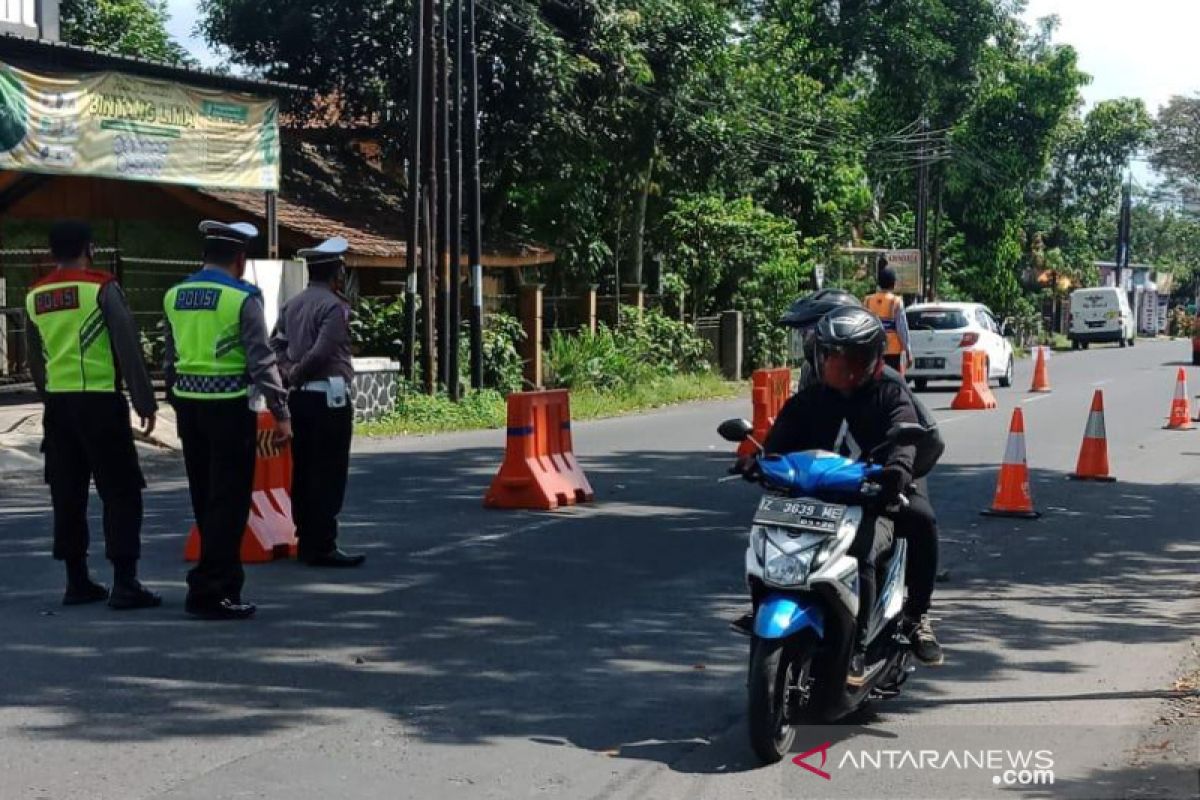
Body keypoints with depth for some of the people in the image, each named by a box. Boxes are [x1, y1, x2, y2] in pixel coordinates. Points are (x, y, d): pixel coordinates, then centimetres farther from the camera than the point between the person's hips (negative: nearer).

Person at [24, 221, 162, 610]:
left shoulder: (34, 297, 10)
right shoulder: (102, 289, -8)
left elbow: (35, 359, 16)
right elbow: (128, 348, -11)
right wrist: (144, 401, -7)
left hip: (57, 403, 6)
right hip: (100, 401, -6)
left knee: (67, 494, 11)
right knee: (120, 492, -2)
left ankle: (77, 581, 15)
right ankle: (124, 584, -6)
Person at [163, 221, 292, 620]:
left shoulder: (175, 296, 8)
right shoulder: (243, 298, -11)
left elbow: (170, 358, 13)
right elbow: (261, 360, -14)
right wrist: (281, 414, -10)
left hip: (189, 405, 7)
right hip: (229, 406, -7)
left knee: (204, 498, 15)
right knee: (228, 501, 0)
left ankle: (224, 579, 27)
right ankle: (209, 593, -1)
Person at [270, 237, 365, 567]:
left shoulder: (292, 304, 12)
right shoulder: (334, 306, -13)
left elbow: (275, 342, 10)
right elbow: (322, 351, -20)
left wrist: (289, 371, 4)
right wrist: (299, 372, -6)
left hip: (300, 397, 8)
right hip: (328, 396, -8)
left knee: (303, 471, 11)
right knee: (328, 475, -4)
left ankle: (305, 540, 17)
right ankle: (322, 547, -3)